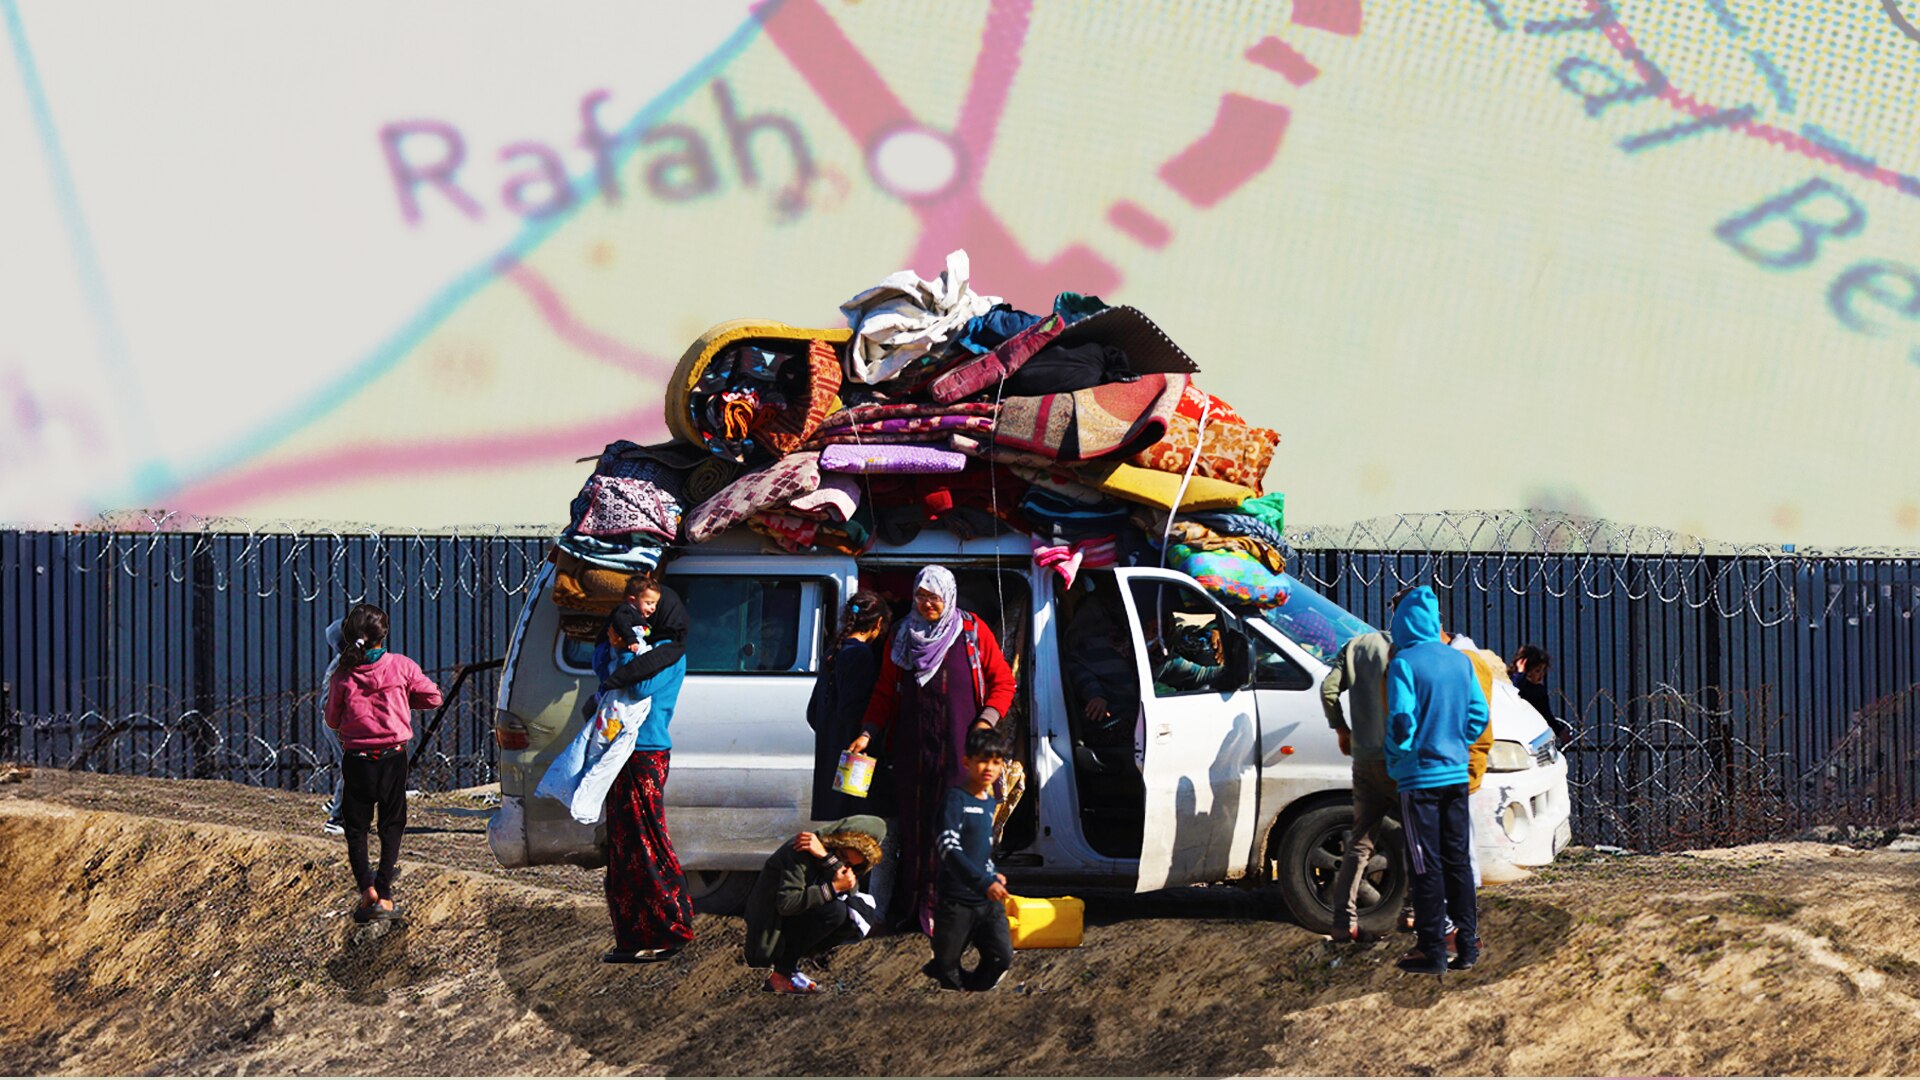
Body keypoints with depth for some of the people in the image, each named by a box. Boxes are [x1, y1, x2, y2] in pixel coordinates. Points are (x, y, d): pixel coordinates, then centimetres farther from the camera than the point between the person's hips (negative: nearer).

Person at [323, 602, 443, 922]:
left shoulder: (342, 676, -7)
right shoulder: (401, 667, -7)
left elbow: (333, 721, 3)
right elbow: (433, 698, 2)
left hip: (357, 760, 0)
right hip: (394, 757, 0)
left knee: (356, 827, 10)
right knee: (391, 826, 11)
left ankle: (366, 886, -8)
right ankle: (384, 894, 4)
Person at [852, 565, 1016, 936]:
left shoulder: (972, 632, 3)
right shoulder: (902, 636, 11)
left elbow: (1003, 682, 6)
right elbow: (885, 692, 14)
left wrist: (987, 722, -8)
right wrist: (867, 734, 2)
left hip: (960, 746, -2)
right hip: (912, 746, 2)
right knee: (916, 825, 1)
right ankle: (918, 908, 6)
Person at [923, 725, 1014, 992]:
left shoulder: (990, 804, 14)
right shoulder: (955, 799, -10)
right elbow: (949, 849, -20)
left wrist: (993, 876, 9)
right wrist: (984, 882, -28)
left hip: (988, 900, 6)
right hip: (956, 899, -6)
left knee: (1002, 958, -8)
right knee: (946, 967, 0)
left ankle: (974, 989, 18)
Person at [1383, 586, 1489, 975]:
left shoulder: (1405, 663, -13)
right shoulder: (1461, 662, 6)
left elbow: (1401, 721, -18)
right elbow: (1479, 715, 9)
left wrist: (1394, 760, -1)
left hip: (1419, 778, -6)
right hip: (1457, 775, 6)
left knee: (1427, 866, -1)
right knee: (1457, 860, 13)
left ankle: (1433, 950, -1)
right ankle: (1467, 944, 14)